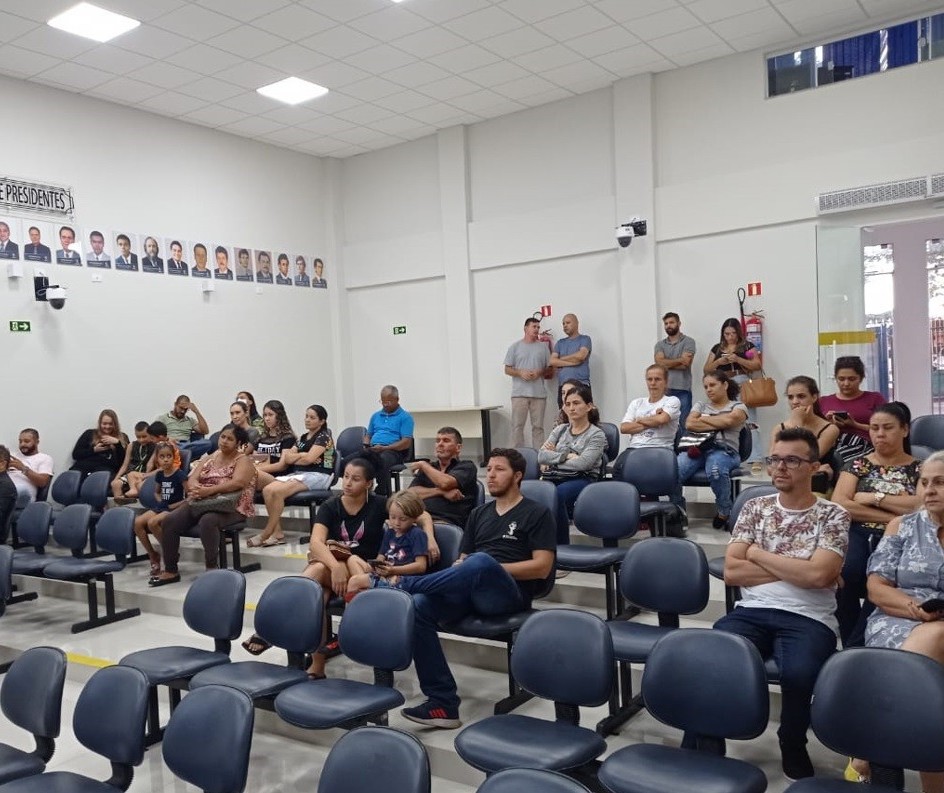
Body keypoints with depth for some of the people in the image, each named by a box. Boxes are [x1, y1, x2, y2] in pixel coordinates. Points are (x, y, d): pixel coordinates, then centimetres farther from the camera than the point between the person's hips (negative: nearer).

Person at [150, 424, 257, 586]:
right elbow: (192, 479, 6)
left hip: (230, 508, -6)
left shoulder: (243, 461, -1)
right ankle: (170, 571, -7)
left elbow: (237, 483, -22)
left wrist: (209, 490, -33)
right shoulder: (211, 457, 17)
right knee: (169, 521, -16)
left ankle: (212, 569, -25)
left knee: (207, 521, -38)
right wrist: (196, 488, -20)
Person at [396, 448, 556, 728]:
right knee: (419, 605, -25)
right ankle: (442, 704, -24)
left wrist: (491, 570, -10)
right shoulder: (479, 513, 24)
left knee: (481, 562, -39)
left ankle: (402, 585, -20)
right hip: (469, 592, 6)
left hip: (509, 594, -5)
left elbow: (542, 568, -3)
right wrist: (457, 574, -5)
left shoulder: (537, 514, 7)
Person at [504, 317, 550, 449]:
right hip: (519, 393, -2)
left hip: (539, 393, 2)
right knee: (517, 425, -3)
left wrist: (540, 372, -8)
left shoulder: (543, 346, 12)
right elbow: (507, 369, 6)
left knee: (538, 426, 5)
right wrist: (520, 373, -12)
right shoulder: (515, 347, 7)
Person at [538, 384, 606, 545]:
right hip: (555, 478, 4)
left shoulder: (596, 434, 6)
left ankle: (562, 547, -28)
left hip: (582, 480, -4)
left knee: (557, 494, -38)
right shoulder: (559, 430, 21)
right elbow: (541, 456, 7)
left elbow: (582, 463, -10)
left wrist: (553, 460, 0)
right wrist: (566, 456, -5)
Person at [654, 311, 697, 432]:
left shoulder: (688, 341, 3)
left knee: (684, 424, -3)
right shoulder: (660, 344, 15)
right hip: (664, 389, 3)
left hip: (682, 389, -3)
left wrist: (667, 363, 0)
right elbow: (659, 362, -3)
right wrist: (680, 359, -6)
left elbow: (685, 364, -9)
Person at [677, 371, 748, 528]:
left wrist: (703, 419, 7)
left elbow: (728, 421, -7)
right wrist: (718, 425, 1)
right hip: (697, 448, 3)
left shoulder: (738, 407, 17)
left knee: (715, 471, -41)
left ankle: (723, 512, -14)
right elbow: (689, 424, 6)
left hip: (724, 450, -3)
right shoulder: (700, 405, 27)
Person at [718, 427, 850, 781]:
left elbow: (818, 575, -12)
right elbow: (731, 572, 3)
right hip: (752, 612, 2)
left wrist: (758, 554, -2)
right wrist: (795, 570, -3)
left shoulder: (833, 515, 4)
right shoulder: (755, 507, 12)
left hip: (808, 619, -2)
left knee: (798, 674, -34)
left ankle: (793, 747, -4)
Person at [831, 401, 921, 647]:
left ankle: (856, 647, -22)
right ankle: (850, 649, -17)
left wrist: (875, 498, -4)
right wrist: (894, 516, -4)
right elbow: (838, 505, 1)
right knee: (843, 572, -34)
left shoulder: (920, 469, 16)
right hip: (859, 535, 1)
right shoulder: (857, 464, 17)